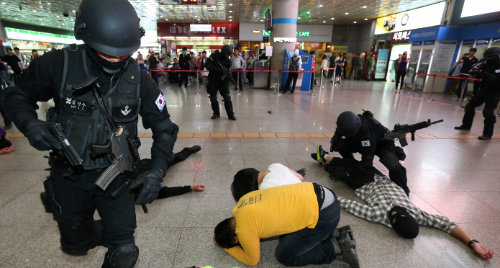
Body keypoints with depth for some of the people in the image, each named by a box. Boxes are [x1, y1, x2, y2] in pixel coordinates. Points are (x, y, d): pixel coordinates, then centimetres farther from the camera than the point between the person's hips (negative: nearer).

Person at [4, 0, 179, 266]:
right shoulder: (59, 64, -15)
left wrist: (157, 170, -21)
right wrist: (29, 123, -20)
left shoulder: (139, 80, -14)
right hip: (69, 177, 2)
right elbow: (18, 94, 2)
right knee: (75, 244, 23)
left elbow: (164, 129, -8)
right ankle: (110, 231, 54)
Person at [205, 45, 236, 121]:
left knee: (227, 98, -6)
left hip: (222, 81, 1)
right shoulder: (214, 56, -7)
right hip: (213, 80, -1)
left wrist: (227, 74, -19)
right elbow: (208, 66, -16)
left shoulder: (227, 60, 2)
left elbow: (226, 70, 7)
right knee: (213, 98, 6)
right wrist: (219, 70, -25)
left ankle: (231, 115, 0)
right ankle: (216, 114, 22)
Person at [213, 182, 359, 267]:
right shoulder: (244, 200, 7)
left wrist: (225, 246, 18)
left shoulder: (245, 230, -13)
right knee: (285, 237, 21)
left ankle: (335, 247, 6)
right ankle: (335, 235, 16)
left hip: (323, 214, -9)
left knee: (283, 255, 6)